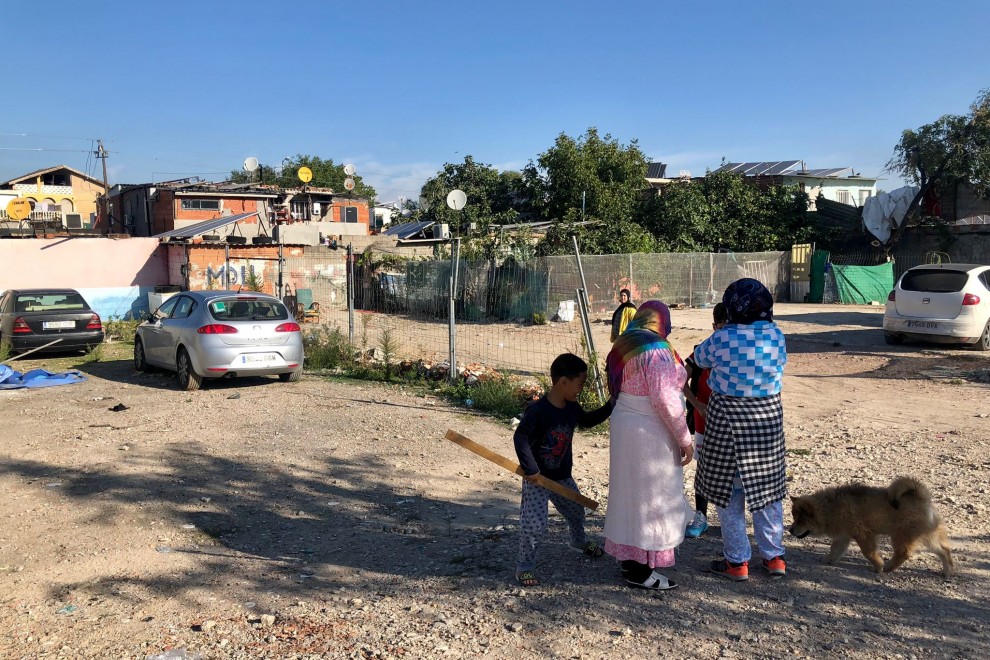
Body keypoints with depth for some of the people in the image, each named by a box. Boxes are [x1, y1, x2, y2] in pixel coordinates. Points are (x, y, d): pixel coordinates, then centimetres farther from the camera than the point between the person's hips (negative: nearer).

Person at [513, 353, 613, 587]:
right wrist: (530, 469, -25)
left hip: (562, 477, 8)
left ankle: (579, 541, 56)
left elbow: (587, 420, 20)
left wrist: (611, 406, 13)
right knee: (534, 525, -10)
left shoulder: (572, 408, -1)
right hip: (537, 479, -8)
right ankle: (525, 565, 10)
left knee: (576, 511, 26)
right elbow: (520, 438, -26)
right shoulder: (538, 411, -26)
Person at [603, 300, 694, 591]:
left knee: (631, 492, 17)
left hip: (624, 424, 9)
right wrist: (684, 439, -15)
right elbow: (664, 399, -21)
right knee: (651, 496, 1)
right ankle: (641, 571, 9)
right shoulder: (656, 350, -17)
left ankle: (628, 558, 28)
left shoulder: (624, 346, 9)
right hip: (649, 433, -9)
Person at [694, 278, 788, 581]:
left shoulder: (722, 338, -16)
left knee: (728, 490, 9)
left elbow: (700, 358, 4)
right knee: (767, 487, 16)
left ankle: (737, 561, 16)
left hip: (727, 419, -4)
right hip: (768, 416, 4)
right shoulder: (776, 335, -5)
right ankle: (774, 556, 25)